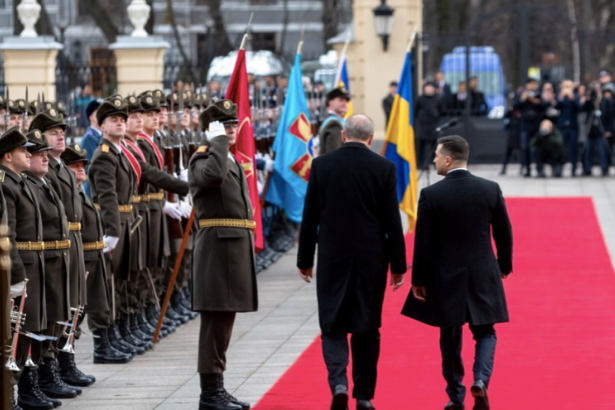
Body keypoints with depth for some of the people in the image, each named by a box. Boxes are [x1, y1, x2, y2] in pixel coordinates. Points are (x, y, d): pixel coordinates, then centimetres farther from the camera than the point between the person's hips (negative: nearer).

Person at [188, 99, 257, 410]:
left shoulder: (232, 160, 20)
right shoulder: (202, 159, -10)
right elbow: (214, 174, -36)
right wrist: (218, 140, -23)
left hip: (237, 246, 10)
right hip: (217, 247, -10)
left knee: (224, 320, 13)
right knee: (215, 320, -7)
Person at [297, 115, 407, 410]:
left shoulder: (321, 165, -2)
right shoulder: (384, 168, -4)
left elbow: (309, 217, 1)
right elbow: (392, 221, -4)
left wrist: (305, 259, 9)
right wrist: (398, 265, 3)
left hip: (332, 257, 0)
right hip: (372, 259, 0)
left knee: (333, 325, 6)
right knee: (367, 328, 10)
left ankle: (338, 383, -15)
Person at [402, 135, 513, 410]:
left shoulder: (431, 195, -11)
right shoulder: (491, 190, -4)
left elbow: (423, 242, -8)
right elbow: (504, 233, 3)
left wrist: (418, 280, 0)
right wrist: (505, 265, 18)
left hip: (445, 277, -1)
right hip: (483, 275, 1)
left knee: (450, 338, 12)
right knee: (485, 333, 14)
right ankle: (480, 381, -10)